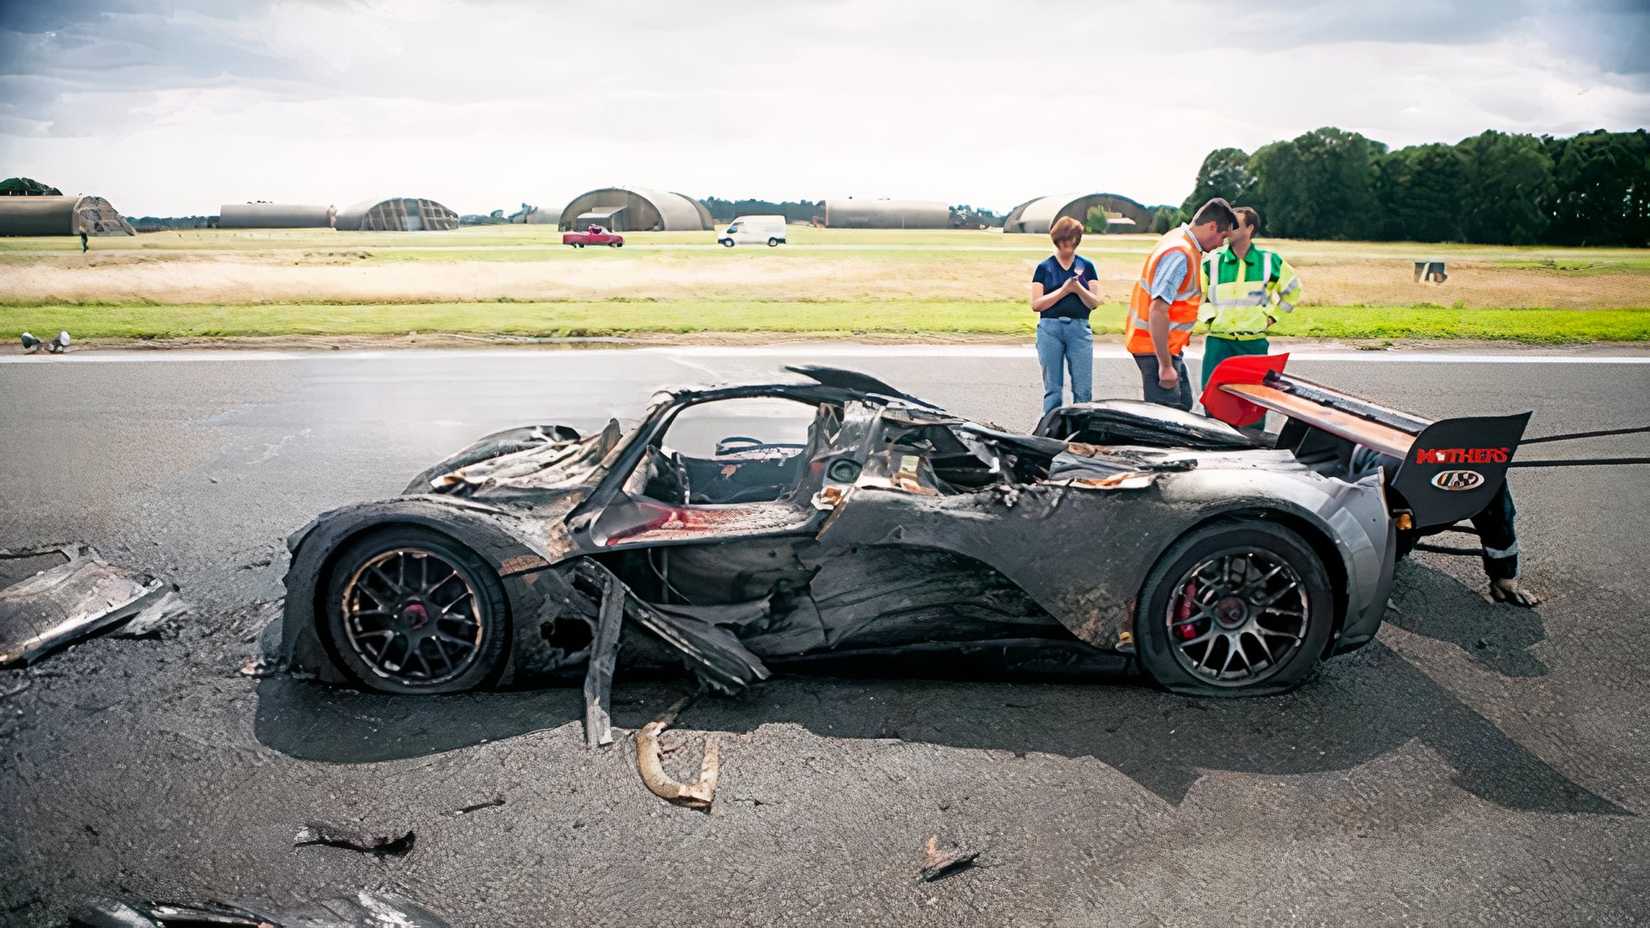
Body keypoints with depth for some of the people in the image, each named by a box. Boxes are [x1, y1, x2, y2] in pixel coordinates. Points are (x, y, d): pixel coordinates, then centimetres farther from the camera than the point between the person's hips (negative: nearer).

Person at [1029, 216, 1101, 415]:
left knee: (1083, 390, -2)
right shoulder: (1044, 268, 6)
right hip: (1050, 329, -1)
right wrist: (1064, 290, -10)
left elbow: (1094, 303, 4)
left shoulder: (1086, 266, 9)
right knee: (1052, 389, 3)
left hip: (1079, 329, 1)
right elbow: (1036, 304, -2)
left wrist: (1079, 289, -14)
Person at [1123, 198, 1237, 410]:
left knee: (1183, 405, 18)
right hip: (1155, 348, -11)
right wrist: (1165, 366, -28)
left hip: (1168, 346, 11)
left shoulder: (1179, 237, 10)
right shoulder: (1180, 254, -22)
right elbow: (1158, 311, -30)